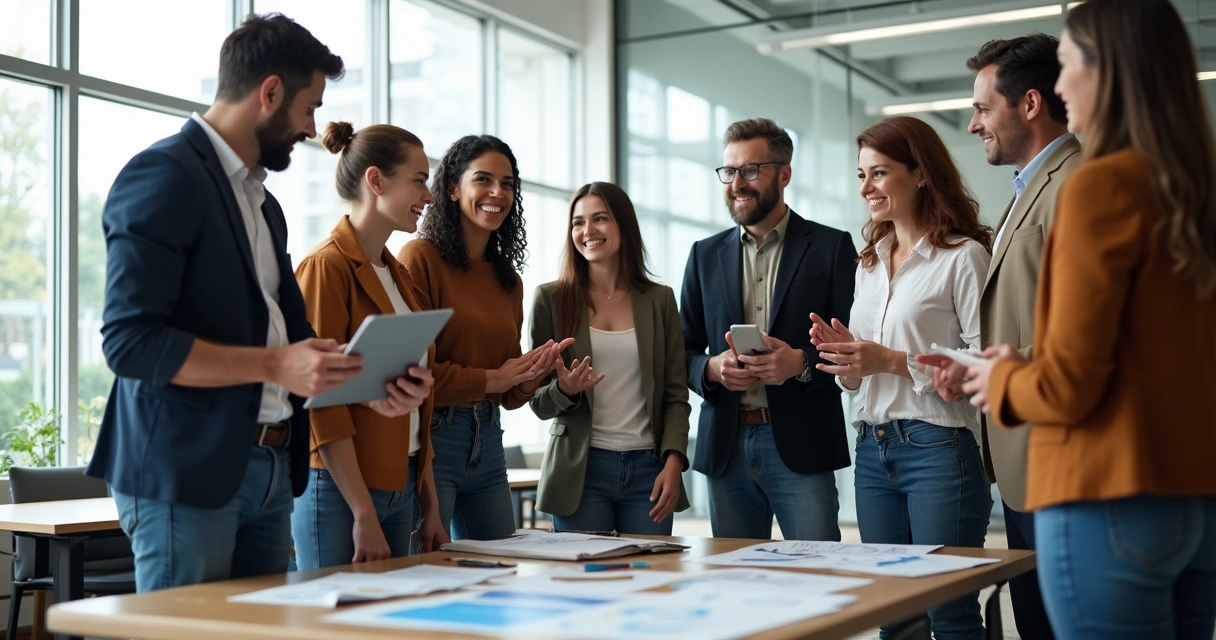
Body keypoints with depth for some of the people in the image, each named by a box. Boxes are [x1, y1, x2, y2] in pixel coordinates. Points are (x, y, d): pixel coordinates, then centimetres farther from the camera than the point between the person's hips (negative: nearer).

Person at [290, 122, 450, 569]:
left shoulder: (397, 274, 14)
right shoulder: (326, 267, -11)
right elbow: (322, 400, -16)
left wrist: (430, 506, 15)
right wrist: (364, 516, -18)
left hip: (400, 489, 8)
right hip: (341, 492, -8)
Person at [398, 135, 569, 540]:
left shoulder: (508, 278, 14)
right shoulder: (421, 257, -8)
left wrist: (533, 373, -2)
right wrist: (490, 378, -11)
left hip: (487, 445, 7)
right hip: (432, 439, -7)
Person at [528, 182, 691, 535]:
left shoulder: (660, 299, 7)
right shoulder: (551, 299, 3)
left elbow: (675, 393, 7)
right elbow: (538, 403, 5)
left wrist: (673, 461, -6)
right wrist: (564, 390, -17)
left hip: (649, 468, 1)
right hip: (581, 470, -1)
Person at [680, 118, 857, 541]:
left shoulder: (831, 247, 3)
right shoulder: (705, 255, 13)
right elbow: (684, 351, 14)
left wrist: (802, 362, -19)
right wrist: (711, 369, -8)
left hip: (800, 446, -3)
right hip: (726, 448, 3)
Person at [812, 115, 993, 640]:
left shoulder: (964, 256, -7)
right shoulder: (869, 263, 16)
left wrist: (892, 361, -18)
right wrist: (845, 357, 0)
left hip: (939, 449, -7)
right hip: (872, 449, 7)